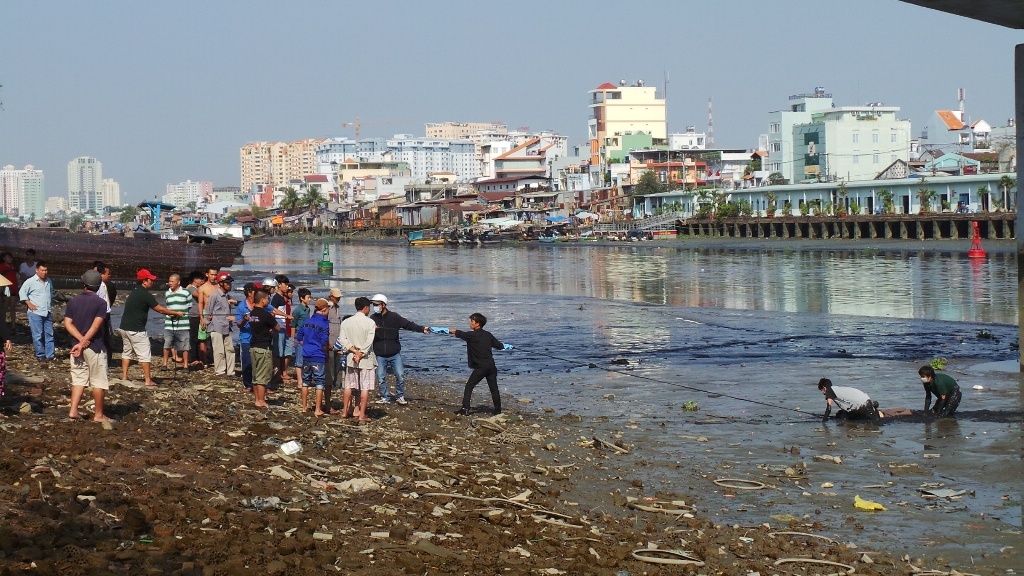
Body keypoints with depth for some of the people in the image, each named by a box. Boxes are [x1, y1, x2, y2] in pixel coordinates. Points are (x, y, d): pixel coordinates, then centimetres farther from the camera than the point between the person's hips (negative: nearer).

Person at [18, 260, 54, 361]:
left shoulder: (48, 281, 12)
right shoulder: (30, 282, -7)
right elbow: (22, 292, -4)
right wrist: (29, 303, -9)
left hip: (47, 313, 6)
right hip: (36, 313, -6)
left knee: (49, 335, 6)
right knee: (38, 336, -4)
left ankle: (50, 355, 10)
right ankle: (40, 355, 4)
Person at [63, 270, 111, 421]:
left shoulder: (73, 301, 6)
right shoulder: (100, 302, -9)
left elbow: (67, 323, -2)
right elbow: (95, 326, -17)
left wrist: (81, 340, -10)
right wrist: (83, 343, -16)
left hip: (77, 346, 5)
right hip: (95, 347, -5)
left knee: (79, 379, 12)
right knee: (98, 382, 4)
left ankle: (73, 411, 2)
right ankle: (98, 415, 6)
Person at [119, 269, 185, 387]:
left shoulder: (134, 292, 15)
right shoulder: (145, 295, -14)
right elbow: (160, 309, -11)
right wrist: (176, 313, 0)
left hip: (124, 327, 9)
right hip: (136, 329, -9)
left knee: (127, 351, 18)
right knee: (144, 354, -2)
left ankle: (124, 376, 18)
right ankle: (148, 380, -1)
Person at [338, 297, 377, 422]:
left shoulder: (346, 322, 2)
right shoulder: (370, 323, -10)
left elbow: (343, 340, -5)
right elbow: (369, 342, -17)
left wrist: (354, 351, -9)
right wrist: (360, 354, -14)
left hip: (351, 358, 4)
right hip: (366, 359, -4)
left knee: (349, 385, 15)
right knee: (365, 387, 1)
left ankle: (345, 411, 21)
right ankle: (362, 414, 0)